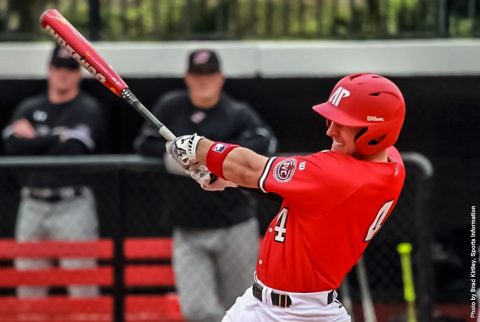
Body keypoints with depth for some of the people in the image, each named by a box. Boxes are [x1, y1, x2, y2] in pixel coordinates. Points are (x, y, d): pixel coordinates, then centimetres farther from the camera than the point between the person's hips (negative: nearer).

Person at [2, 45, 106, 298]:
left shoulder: (88, 110, 1)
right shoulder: (29, 108, 14)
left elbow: (72, 149, -14)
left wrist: (33, 140, -2)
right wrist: (56, 138, -7)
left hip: (72, 206, -5)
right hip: (33, 204, 5)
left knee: (81, 285, -9)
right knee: (27, 282, 6)